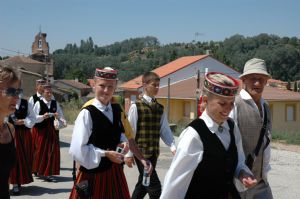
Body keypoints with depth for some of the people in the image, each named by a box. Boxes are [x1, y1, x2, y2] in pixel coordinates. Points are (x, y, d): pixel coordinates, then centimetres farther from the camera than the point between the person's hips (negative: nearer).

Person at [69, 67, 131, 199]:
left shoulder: (116, 110, 4)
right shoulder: (87, 114, -18)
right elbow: (78, 151, -22)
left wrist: (122, 143, -1)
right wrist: (106, 154, -18)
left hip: (115, 171, 7)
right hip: (93, 174, -6)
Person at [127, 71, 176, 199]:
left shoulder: (160, 108, 10)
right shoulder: (136, 106, -9)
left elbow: (164, 130, 7)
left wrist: (173, 147, -6)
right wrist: (129, 153, -7)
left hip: (154, 152, 6)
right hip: (141, 152, -6)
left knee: (143, 184, 16)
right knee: (154, 186, -7)